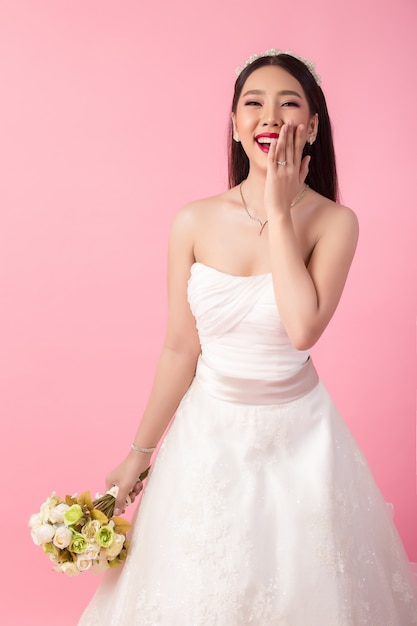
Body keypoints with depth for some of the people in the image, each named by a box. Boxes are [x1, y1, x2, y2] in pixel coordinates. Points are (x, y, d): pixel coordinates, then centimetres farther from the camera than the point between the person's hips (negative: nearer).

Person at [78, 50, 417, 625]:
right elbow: (179, 348, -2)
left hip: (298, 433, -1)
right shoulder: (195, 222, -8)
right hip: (210, 429, 1)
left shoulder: (335, 222, -11)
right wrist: (140, 451, 3)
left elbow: (302, 328, -26)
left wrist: (279, 212, -21)